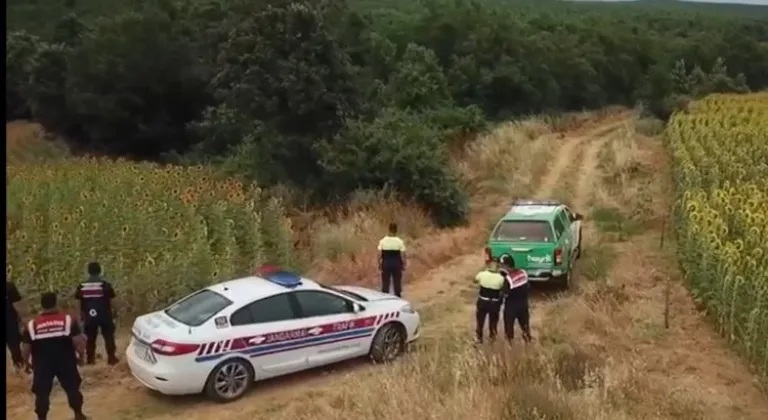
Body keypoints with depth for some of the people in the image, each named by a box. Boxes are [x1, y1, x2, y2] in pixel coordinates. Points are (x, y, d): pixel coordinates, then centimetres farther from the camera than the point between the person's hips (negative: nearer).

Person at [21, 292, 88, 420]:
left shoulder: (31, 325, -4)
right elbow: (79, 342, -10)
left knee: (42, 393, 12)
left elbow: (25, 349, 0)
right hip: (65, 362, 0)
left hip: (42, 365, 0)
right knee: (72, 389, 16)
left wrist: (26, 363, 18)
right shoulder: (68, 319, -8)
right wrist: (80, 355, 8)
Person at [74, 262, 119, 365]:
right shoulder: (105, 284, -8)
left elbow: (79, 301, 7)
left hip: (89, 316, 3)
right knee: (108, 336, 7)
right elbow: (110, 300, -3)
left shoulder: (82, 286, 0)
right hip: (104, 315, -2)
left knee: (90, 338, 14)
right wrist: (112, 313, 10)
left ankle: (90, 359, 18)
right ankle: (111, 358, 7)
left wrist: (82, 315, 19)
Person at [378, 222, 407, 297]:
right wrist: (403, 265, 4)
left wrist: (379, 264, 6)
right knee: (397, 283, 9)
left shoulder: (383, 241, -6)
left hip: (386, 263, 1)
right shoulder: (400, 241, -8)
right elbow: (403, 255, -7)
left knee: (385, 283, 8)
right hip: (396, 264, -1)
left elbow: (379, 254, -4)